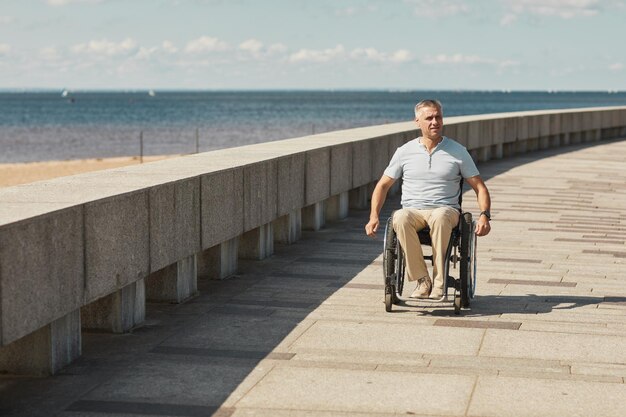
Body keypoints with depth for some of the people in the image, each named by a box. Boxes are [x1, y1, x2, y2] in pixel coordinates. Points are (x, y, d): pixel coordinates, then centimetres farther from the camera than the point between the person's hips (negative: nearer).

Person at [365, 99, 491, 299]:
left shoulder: (458, 151, 7)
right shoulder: (405, 151, 9)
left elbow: (479, 187, 8)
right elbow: (383, 185, 14)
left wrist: (484, 215, -10)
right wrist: (374, 217, -1)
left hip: (446, 210, -1)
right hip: (412, 210, 1)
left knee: (440, 217, -39)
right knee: (401, 218, -36)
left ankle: (439, 282, -34)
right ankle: (422, 280, -29)